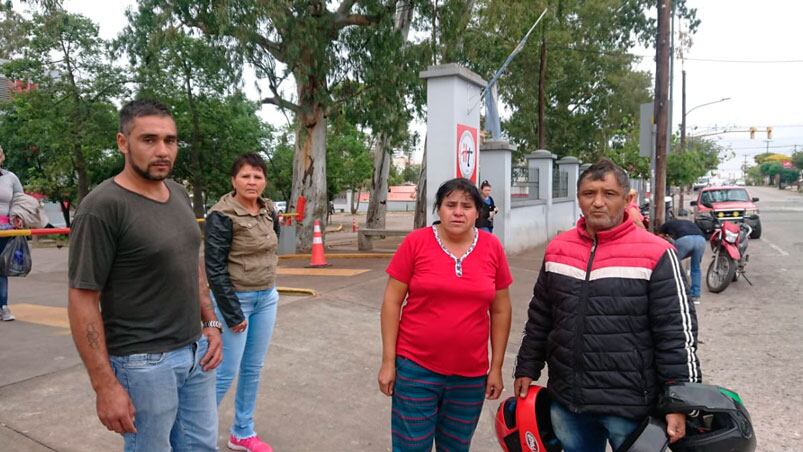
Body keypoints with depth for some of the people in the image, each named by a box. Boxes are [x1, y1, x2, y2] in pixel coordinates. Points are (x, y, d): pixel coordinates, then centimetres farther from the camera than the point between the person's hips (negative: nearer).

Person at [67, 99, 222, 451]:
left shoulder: (179, 194, 5)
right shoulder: (102, 207, -17)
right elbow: (81, 301, -16)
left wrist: (210, 322, 8)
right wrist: (105, 386, -17)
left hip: (195, 352, 7)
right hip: (144, 362, -6)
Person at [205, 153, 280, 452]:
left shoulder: (269, 210, 3)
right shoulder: (222, 215, -16)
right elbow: (215, 268, -17)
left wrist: (268, 290, 15)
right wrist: (233, 313, -16)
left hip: (267, 298, 7)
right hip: (235, 299, -6)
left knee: (253, 369, 14)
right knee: (226, 372, 1)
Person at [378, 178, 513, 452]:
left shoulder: (492, 247, -1)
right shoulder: (415, 242, -8)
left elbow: (500, 311, 5)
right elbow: (392, 301, -4)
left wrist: (496, 367, 6)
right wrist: (388, 360, -5)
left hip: (471, 374, 3)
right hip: (416, 368, -2)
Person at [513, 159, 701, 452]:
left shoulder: (655, 254, -11)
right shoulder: (558, 249, 3)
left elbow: (676, 332, -10)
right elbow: (539, 318, 11)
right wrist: (526, 370, 12)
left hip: (629, 406, -4)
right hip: (565, 401, 4)